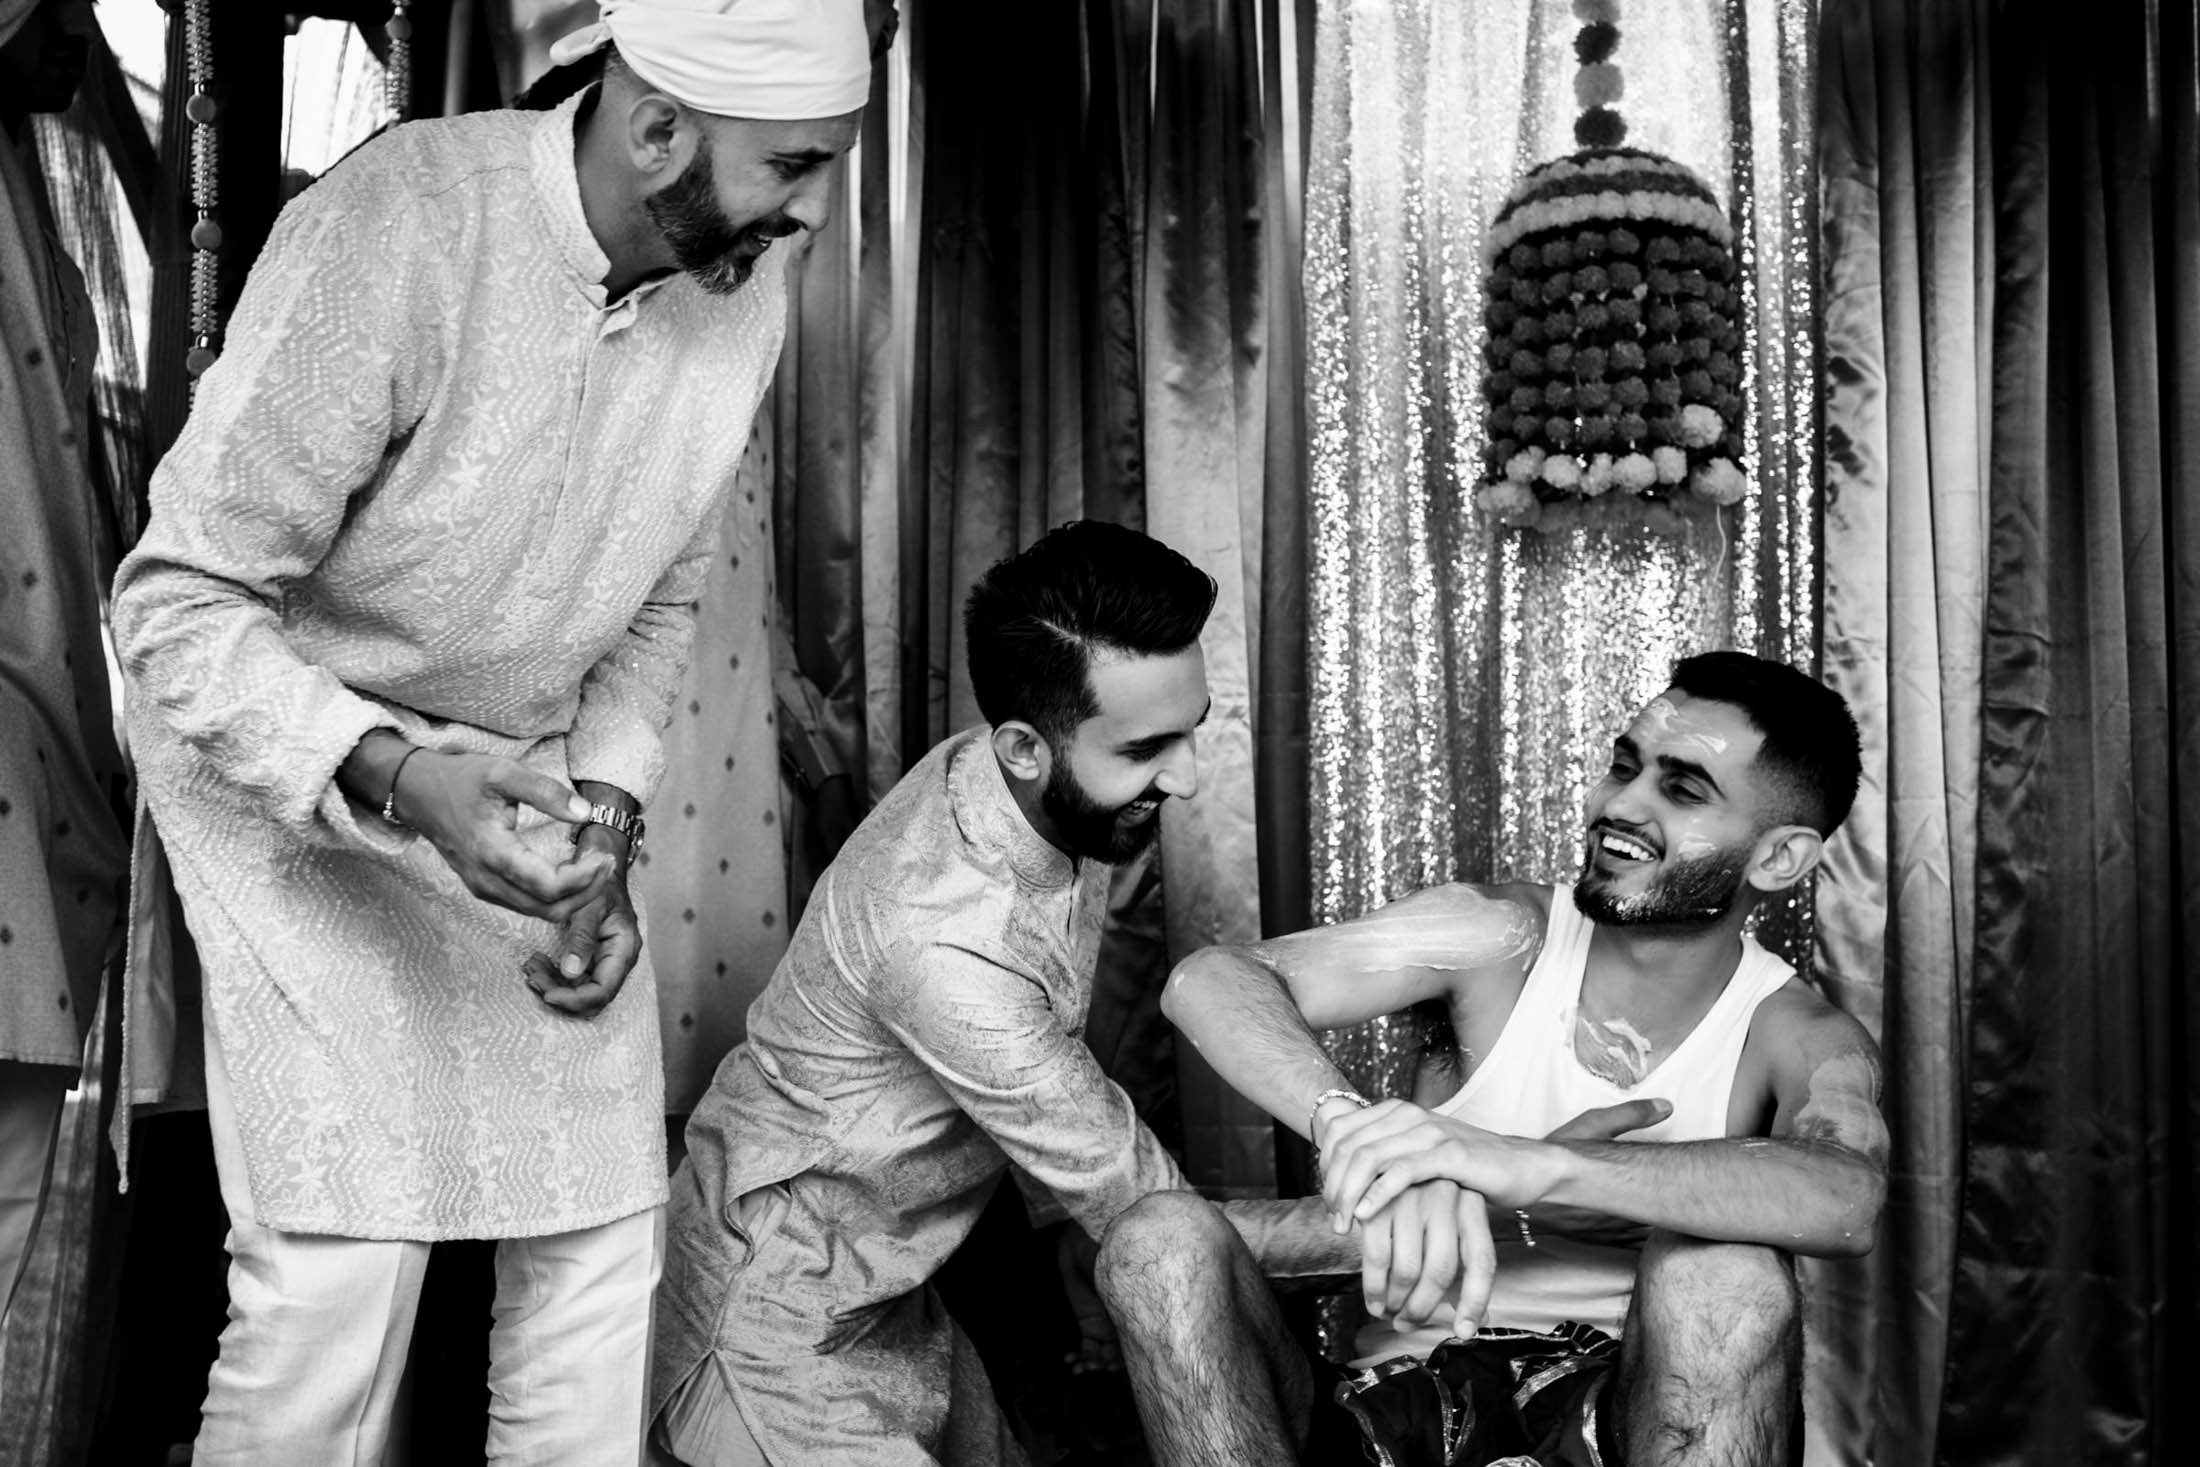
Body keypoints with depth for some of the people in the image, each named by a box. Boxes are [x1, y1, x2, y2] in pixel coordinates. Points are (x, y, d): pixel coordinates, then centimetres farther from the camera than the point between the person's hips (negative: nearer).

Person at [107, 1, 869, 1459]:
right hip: (292, 750, -5)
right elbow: (177, 604, -23)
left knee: (605, 1218, 5)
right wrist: (401, 780, -36)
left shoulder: (745, 284, -8)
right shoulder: (391, 237, -27)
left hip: (540, 771, 5)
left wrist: (608, 824, -4)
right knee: (342, 1254, -11)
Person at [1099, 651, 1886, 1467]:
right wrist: (1353, 1130, -34)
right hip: (1413, 1391, 2)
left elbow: (1845, 1199, -28)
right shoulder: (1505, 943, -2)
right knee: (1160, 1241, -22)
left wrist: (1535, 1167, -42)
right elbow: (1209, 980, -13)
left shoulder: (1796, 1039, -3)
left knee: (1723, 1269, -33)